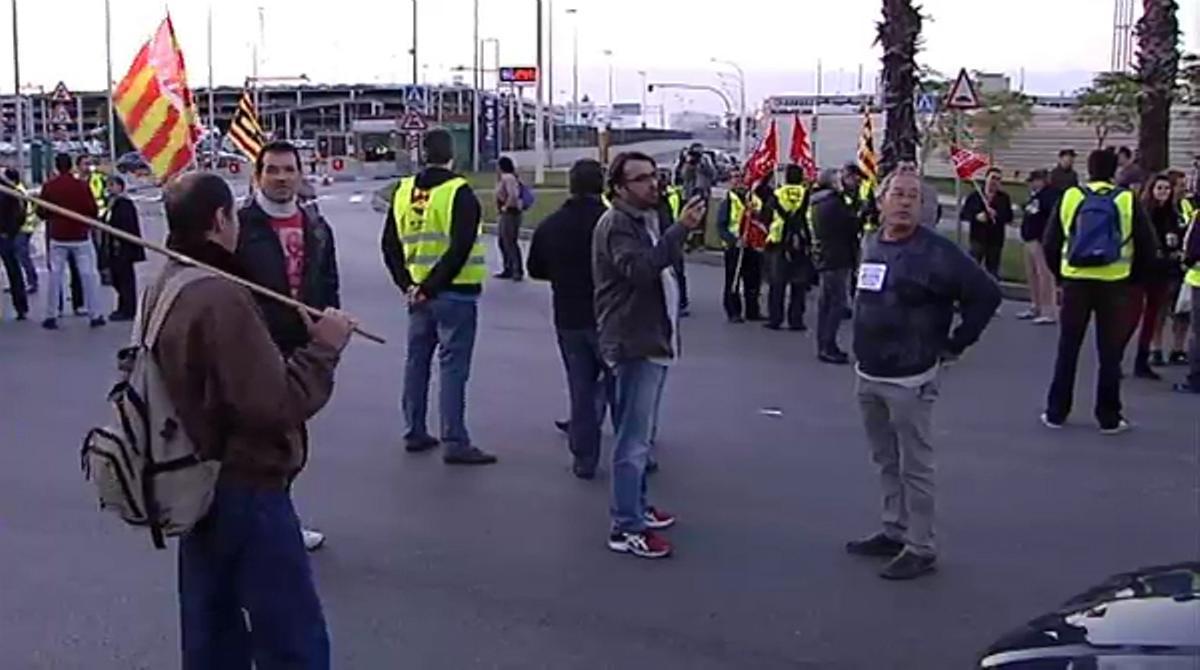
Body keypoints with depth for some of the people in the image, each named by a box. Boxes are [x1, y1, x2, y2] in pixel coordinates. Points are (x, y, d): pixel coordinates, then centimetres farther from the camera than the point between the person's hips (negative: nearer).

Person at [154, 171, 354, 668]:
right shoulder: (221, 297, -23)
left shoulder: (163, 287, 7)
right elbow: (276, 405, -26)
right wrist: (323, 347, -14)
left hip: (197, 483, 10)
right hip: (244, 488, -10)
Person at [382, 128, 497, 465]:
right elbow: (459, 249, -19)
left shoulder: (404, 192, 8)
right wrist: (431, 287, -14)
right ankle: (455, 443, -2)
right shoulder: (460, 193, -12)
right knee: (452, 367, -4)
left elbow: (390, 246, 8)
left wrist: (407, 285, 4)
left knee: (416, 361, 15)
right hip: (454, 294, -6)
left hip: (418, 294, 6)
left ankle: (414, 433, 23)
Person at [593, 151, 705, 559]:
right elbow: (640, 269, -33)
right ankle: (626, 529, -6)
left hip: (653, 340, 10)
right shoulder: (617, 224, -15)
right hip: (634, 344, -10)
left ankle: (637, 508, 30)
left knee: (639, 435, 19)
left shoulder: (645, 220, 18)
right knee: (633, 440, -9)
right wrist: (680, 230, -37)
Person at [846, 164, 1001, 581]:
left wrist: (953, 345, -9)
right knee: (887, 463, 17)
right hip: (869, 375, 7)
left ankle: (920, 549, 8)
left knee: (914, 467, 0)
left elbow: (986, 294, -15)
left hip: (910, 379, -7)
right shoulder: (870, 245, 8)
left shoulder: (935, 252, -14)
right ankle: (894, 532, 30)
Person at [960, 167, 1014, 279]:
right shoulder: (975, 196, 6)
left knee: (993, 271, 6)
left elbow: (1009, 217, -1)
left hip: (996, 240, 1)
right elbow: (963, 215, 4)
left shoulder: (1004, 198, 7)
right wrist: (976, 216, -15)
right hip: (978, 239, -1)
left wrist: (996, 214, -19)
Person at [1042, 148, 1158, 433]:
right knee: (1110, 352, 7)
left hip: (1075, 281, 1)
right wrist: (1133, 271, 15)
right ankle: (1109, 417, 10)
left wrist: (1060, 272, 16)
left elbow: (1050, 244, 4)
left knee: (1067, 349, 10)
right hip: (1114, 284, -1)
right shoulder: (1128, 201, -3)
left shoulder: (1070, 197, 1)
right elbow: (1147, 248, 0)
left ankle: (1056, 412, 14)